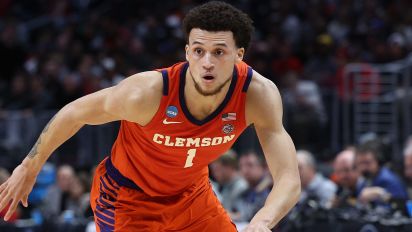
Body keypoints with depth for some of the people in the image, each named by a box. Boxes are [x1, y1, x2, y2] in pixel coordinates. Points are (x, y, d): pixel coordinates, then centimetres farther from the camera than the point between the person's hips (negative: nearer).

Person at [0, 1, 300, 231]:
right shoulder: (147, 93, -35)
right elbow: (73, 114, -17)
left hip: (191, 193, 5)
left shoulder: (258, 95, -28)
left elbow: (289, 179, -29)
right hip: (127, 197, -4)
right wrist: (29, 168, -5)